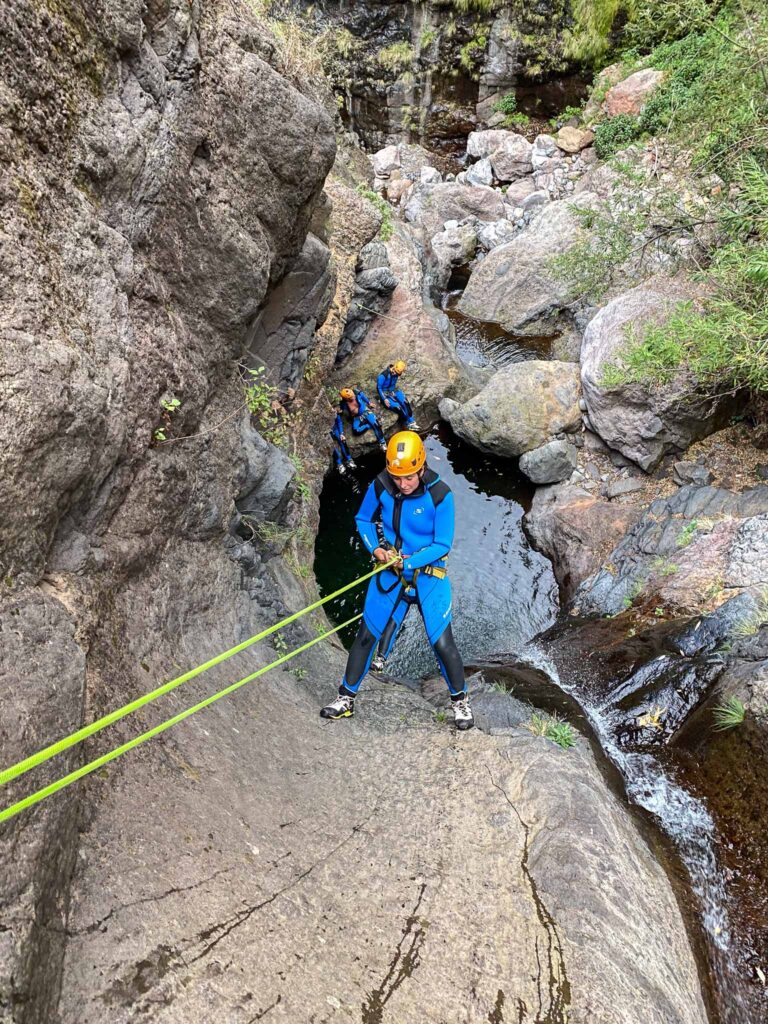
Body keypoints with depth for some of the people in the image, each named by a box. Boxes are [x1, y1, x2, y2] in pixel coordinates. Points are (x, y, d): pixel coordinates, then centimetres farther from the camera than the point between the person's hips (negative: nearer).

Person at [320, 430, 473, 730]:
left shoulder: (440, 494, -19)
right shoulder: (380, 486, -10)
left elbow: (442, 545, -13)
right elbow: (363, 520, 5)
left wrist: (408, 562, -23)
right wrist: (375, 549, -12)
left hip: (429, 575, -2)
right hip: (389, 572, 3)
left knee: (442, 642, -3)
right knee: (366, 635, 6)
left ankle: (460, 701, 23)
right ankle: (346, 698, 24)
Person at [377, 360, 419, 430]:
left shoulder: (396, 373, -5)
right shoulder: (383, 375, -24)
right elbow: (379, 388, -16)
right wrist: (384, 399, -21)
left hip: (394, 391, 6)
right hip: (386, 394, -5)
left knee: (405, 402, -22)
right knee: (398, 407, -25)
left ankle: (411, 421, -20)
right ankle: (408, 424, -10)